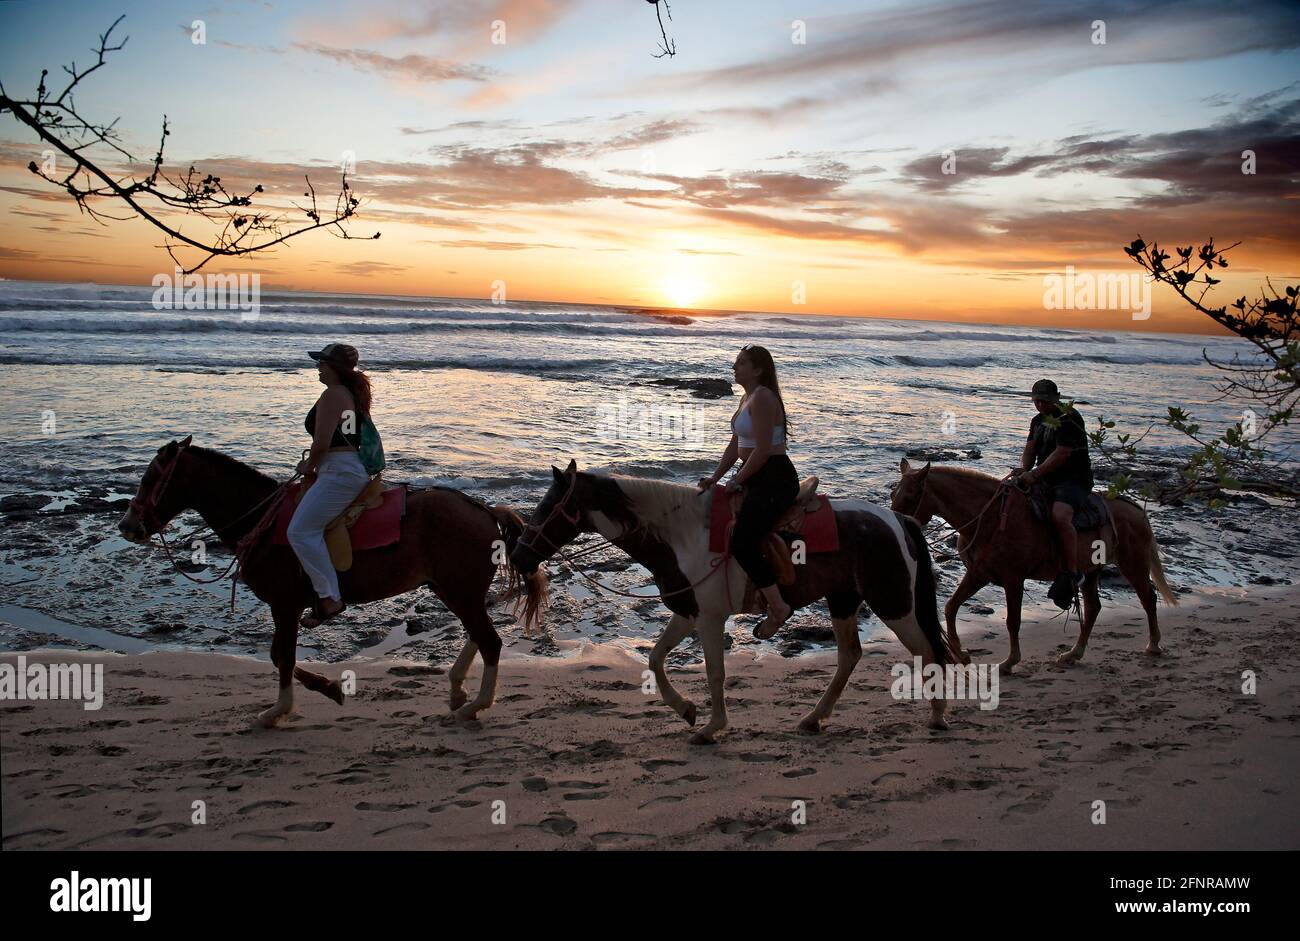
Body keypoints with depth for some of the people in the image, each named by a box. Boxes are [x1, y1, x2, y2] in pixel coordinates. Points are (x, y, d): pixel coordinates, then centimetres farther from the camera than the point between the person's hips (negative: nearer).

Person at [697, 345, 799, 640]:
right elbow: (736, 445, 19)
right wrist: (715, 476, 10)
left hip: (775, 479, -11)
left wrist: (736, 482, -13)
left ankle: (778, 607, -11)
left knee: (742, 543, -21)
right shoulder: (748, 398, 16)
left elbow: (762, 450, -20)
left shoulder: (762, 398, -16)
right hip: (758, 479, 11)